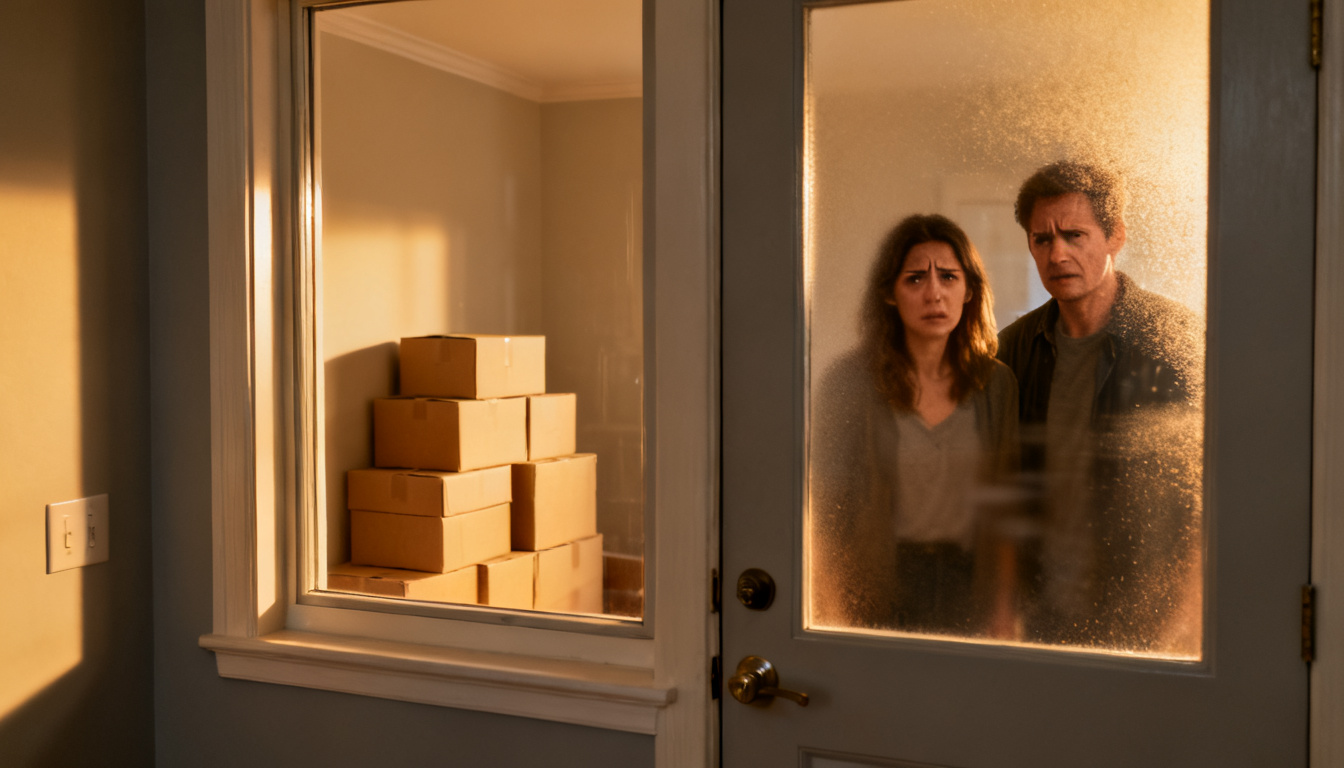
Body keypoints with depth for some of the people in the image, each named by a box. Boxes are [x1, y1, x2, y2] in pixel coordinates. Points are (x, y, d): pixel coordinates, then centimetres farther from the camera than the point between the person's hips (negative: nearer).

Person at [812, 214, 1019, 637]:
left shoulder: (997, 383, 1)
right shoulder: (851, 381, -10)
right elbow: (825, 507, -8)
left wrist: (1002, 610, 5)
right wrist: (835, 619, -10)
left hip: (968, 588, 3)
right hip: (878, 597, -3)